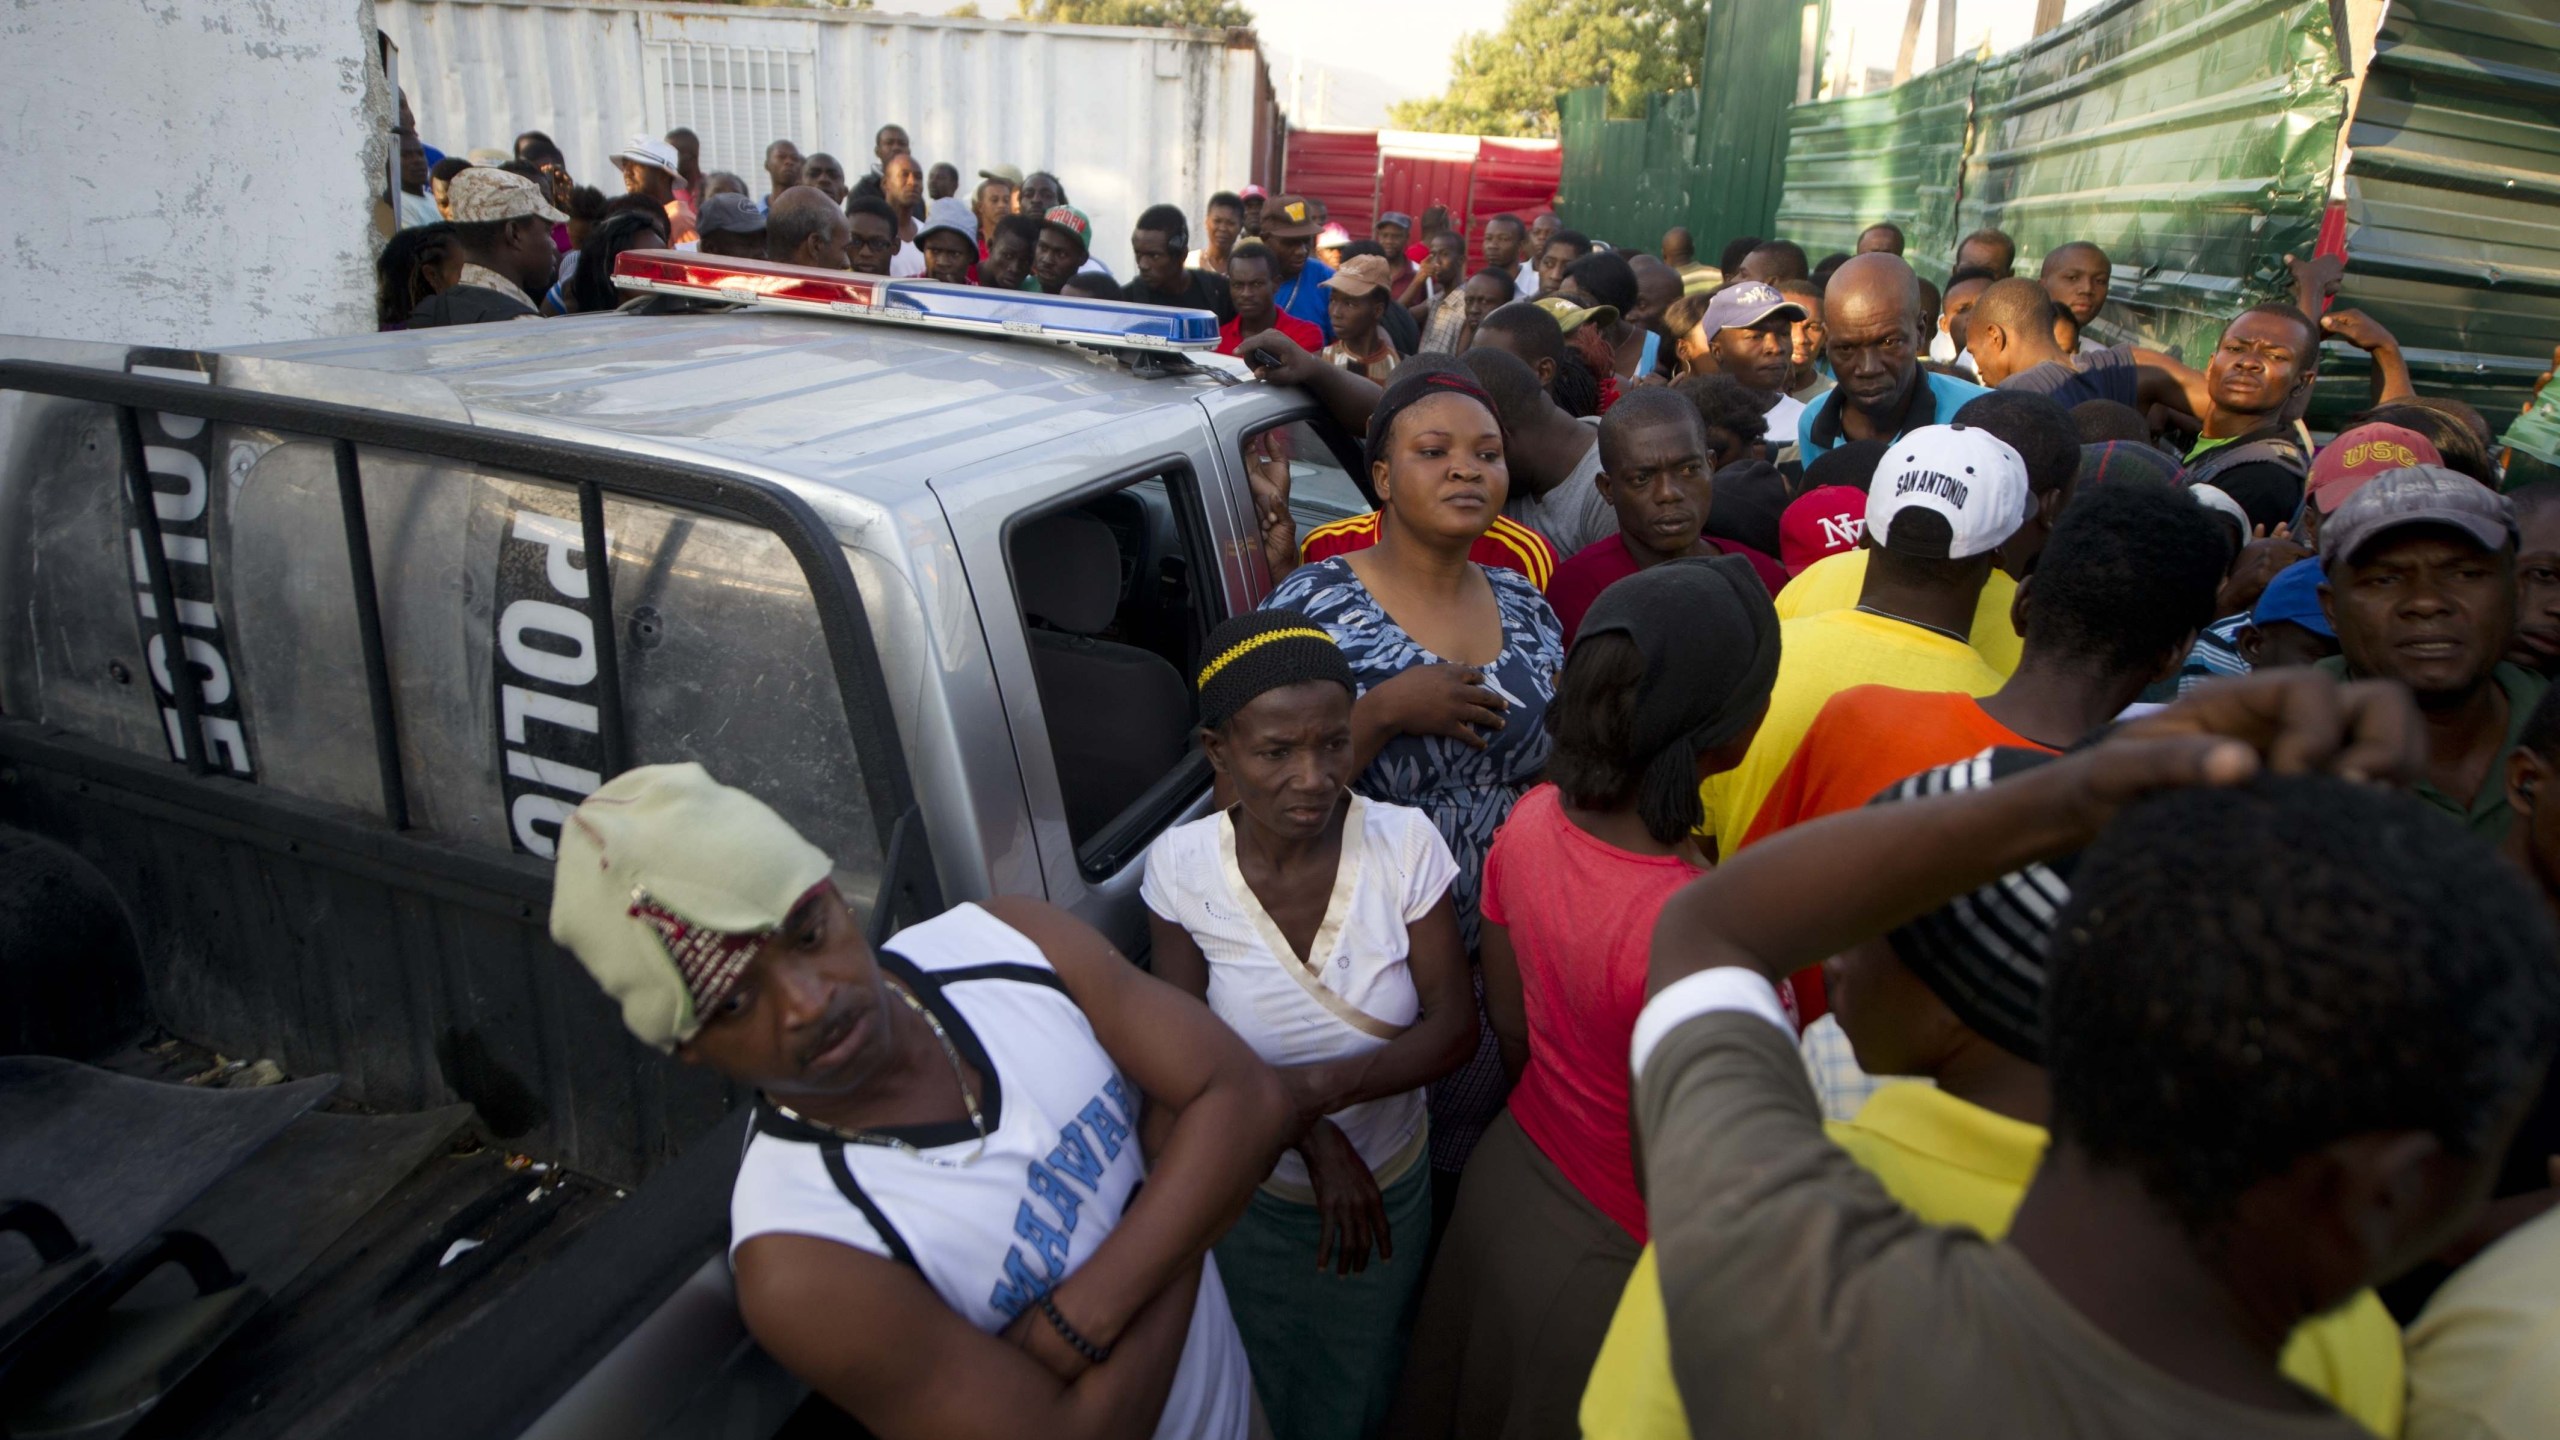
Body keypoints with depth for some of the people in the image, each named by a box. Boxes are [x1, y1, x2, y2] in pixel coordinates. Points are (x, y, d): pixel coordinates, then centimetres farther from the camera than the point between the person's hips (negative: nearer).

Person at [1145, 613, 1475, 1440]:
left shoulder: (1405, 843, -22)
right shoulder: (1182, 865, -21)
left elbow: (1455, 1029, -18)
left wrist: (1319, 1085, -32)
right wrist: (1313, 1138, -23)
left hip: (1392, 1185, 1)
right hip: (1253, 1196, 0)